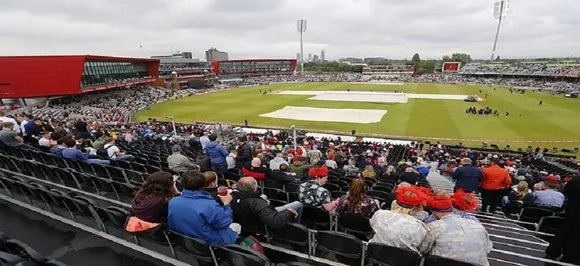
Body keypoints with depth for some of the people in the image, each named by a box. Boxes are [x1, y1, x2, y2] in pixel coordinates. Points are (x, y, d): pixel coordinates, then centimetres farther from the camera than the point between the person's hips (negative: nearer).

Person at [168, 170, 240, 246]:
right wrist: (226, 204, -9)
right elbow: (225, 223, -21)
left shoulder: (172, 202, -13)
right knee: (236, 226, 20)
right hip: (209, 243, -6)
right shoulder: (209, 205, -33)